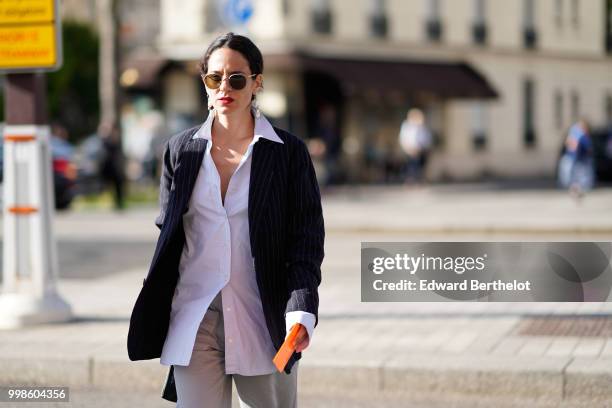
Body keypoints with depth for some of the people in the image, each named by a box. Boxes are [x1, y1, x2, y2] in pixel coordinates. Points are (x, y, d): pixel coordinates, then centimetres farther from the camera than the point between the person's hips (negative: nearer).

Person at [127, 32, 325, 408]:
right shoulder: (181, 150, 9)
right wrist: (156, 318, 11)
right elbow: (167, 235, 15)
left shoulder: (289, 152, 2)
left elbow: (307, 241, -1)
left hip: (264, 321, -1)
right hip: (195, 320, 1)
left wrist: (301, 313, -15)